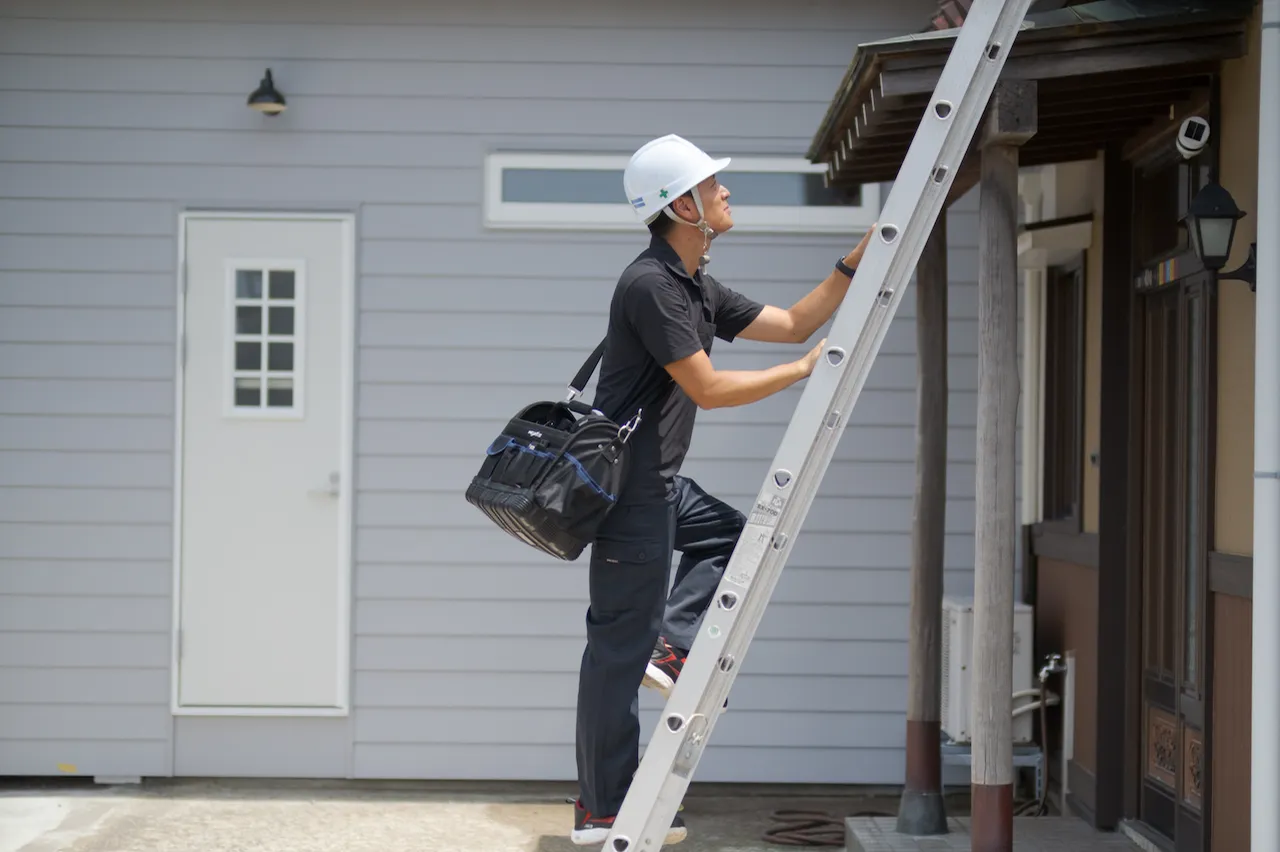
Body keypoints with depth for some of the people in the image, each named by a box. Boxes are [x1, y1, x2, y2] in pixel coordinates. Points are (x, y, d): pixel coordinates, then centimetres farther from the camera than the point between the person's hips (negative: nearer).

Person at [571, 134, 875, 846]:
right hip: (629, 485, -10)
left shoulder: (697, 287, 13)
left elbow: (792, 323, 19)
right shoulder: (651, 285, -18)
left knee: (734, 534, 26)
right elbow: (708, 389, -19)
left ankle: (670, 648, 9)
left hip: (660, 482, 10)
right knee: (619, 646, -5)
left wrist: (860, 259, 13)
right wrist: (806, 371, -11)